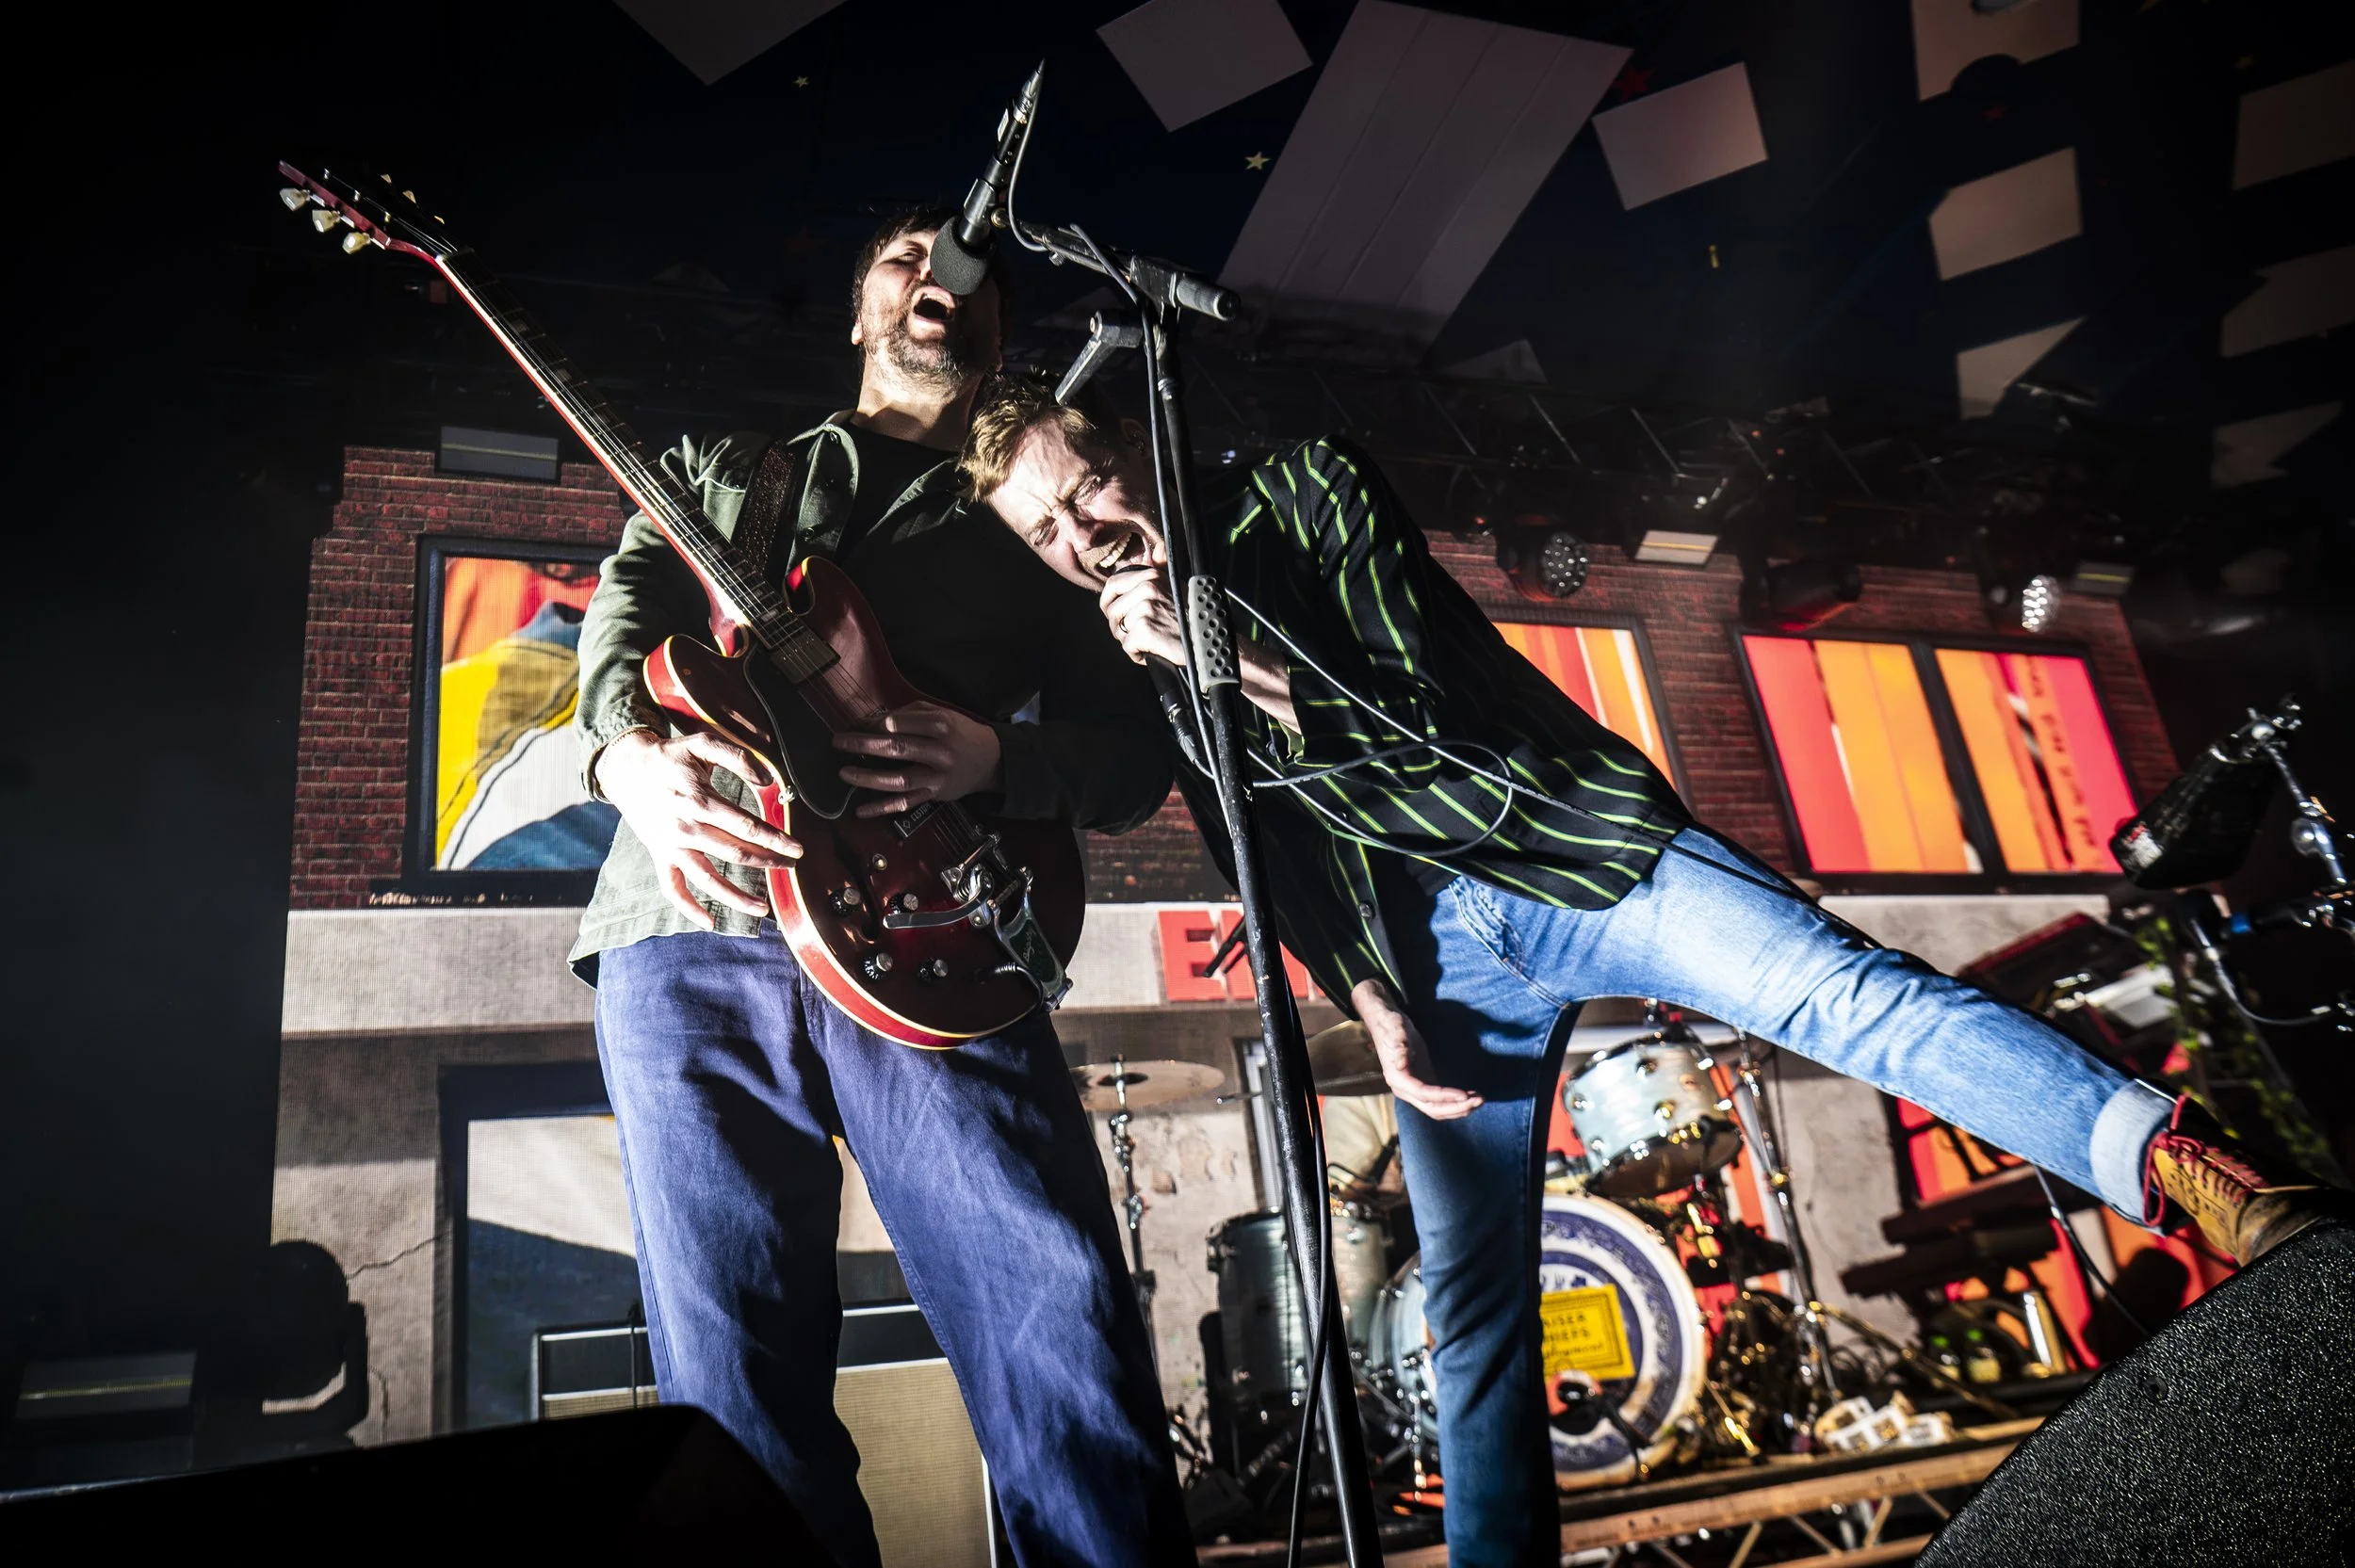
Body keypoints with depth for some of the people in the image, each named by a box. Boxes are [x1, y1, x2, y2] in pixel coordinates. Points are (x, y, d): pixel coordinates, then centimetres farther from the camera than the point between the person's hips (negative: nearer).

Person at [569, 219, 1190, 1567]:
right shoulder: (726, 467, 28)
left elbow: (1139, 755, 16)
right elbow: (625, 613, 13)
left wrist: (996, 761, -7)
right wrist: (633, 752, -10)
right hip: (692, 927, 2)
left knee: (1067, 1336, -13)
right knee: (734, 1371, 0)